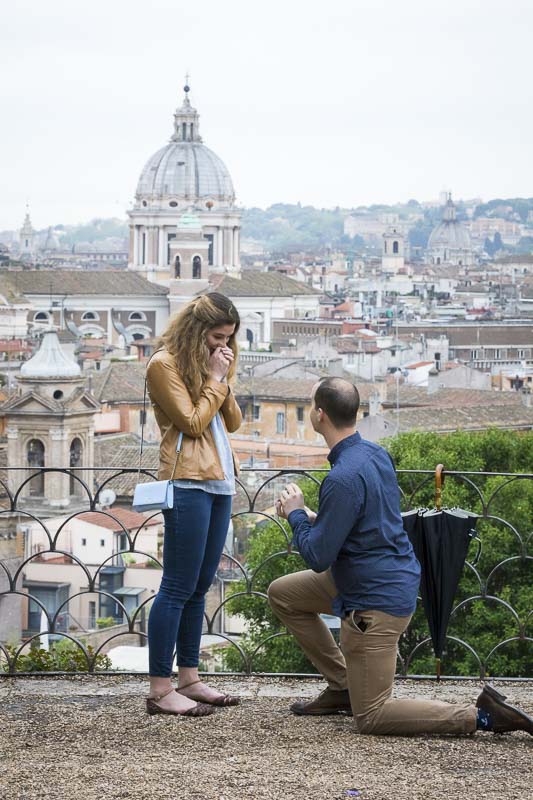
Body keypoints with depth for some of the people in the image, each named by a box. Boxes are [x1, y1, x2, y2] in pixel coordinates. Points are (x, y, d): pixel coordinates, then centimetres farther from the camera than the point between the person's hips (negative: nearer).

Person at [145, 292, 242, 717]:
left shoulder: (211, 363, 18)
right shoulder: (165, 364, -7)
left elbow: (233, 422, 15)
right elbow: (193, 422, -12)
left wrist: (223, 381, 1)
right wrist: (215, 380, -6)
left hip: (219, 482, 9)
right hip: (188, 483, -9)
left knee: (199, 588, 11)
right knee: (178, 587, -9)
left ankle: (189, 679, 16)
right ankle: (160, 690, -7)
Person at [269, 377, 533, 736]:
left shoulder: (343, 478, -26)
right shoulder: (376, 453, 4)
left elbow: (318, 557, -21)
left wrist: (297, 515, -4)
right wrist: (311, 517, 10)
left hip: (375, 602, -10)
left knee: (371, 715, -2)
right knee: (282, 593, 20)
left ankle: (484, 716, -10)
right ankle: (342, 687, 21)